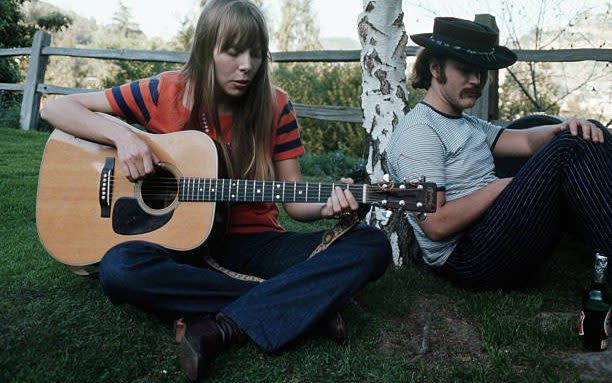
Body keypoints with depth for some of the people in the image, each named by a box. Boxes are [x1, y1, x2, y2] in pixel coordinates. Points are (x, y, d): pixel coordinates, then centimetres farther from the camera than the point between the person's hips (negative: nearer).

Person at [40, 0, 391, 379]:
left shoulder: (275, 106, -2)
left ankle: (223, 327, -28)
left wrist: (329, 206, -24)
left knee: (372, 245, -20)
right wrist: (121, 134, -17)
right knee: (119, 268, -35)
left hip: (254, 242, 1)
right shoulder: (167, 92, -4)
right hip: (180, 238, 0)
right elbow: (55, 108, 1)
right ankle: (304, 303, -23)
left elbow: (293, 200, -1)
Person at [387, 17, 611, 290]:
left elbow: (527, 140, 6)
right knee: (571, 147, -18)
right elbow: (436, 225, -18)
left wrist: (565, 128, -14)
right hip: (468, 262, -9)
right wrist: (501, 187, -12)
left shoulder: (469, 124, 21)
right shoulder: (418, 132, -10)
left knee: (588, 138, 1)